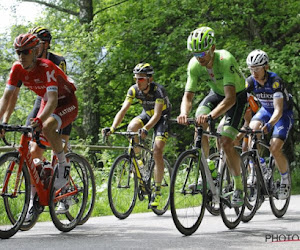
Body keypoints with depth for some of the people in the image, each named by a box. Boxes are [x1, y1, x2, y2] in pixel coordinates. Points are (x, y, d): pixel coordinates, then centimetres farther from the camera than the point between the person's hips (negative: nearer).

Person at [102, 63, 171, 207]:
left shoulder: (158, 91, -31)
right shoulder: (134, 90, -19)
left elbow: (157, 114, -40)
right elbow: (123, 110, -24)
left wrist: (145, 129, -57)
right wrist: (112, 128, -39)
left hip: (162, 117, -5)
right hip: (147, 114, 5)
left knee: (157, 151, -19)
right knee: (131, 128, -29)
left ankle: (157, 192, -10)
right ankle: (137, 161, -7)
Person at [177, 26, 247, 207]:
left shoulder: (225, 60, -37)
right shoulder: (194, 65, -22)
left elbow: (230, 98, -44)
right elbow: (188, 96, -20)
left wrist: (211, 115, -59)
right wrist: (184, 113, -43)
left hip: (237, 95, -4)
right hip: (217, 93, 4)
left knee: (226, 142, -17)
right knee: (199, 123, -24)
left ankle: (239, 187, 0)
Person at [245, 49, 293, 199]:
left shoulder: (275, 81, -33)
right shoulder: (250, 82, -18)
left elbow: (278, 110, -40)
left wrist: (269, 125, -59)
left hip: (284, 113, -4)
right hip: (266, 110, 4)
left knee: (274, 149, -20)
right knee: (252, 130, -28)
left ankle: (285, 180, 5)